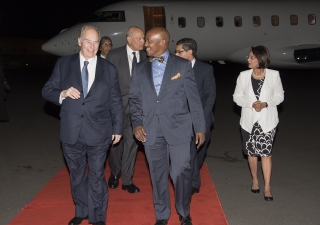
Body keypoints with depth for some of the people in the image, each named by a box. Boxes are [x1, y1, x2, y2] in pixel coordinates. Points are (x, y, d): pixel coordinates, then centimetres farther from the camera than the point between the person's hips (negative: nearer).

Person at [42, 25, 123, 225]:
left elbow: (116, 102, 5)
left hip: (98, 132, -1)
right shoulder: (64, 64, 2)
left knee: (97, 176, 8)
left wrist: (118, 128, 6)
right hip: (71, 132, 2)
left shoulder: (109, 69, 1)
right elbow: (47, 91, 2)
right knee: (77, 174, 17)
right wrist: (62, 94, -18)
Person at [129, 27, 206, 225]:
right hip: (151, 131, 3)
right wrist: (137, 123, -3)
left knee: (181, 173, 1)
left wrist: (200, 127, -3)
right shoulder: (140, 68, 10)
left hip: (178, 128, -2)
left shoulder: (183, 65, 1)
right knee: (158, 175, 10)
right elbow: (134, 98, 11)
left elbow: (194, 98, 0)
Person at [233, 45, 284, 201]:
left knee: (266, 153, -5)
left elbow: (279, 96, 2)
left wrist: (265, 104, -16)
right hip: (249, 121, 2)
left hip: (267, 121, -2)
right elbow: (237, 96, 2)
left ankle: (267, 187, 3)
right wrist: (251, 104, -15)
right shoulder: (243, 76, -3)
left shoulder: (274, 75, -6)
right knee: (251, 152, 11)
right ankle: (255, 179, 33)